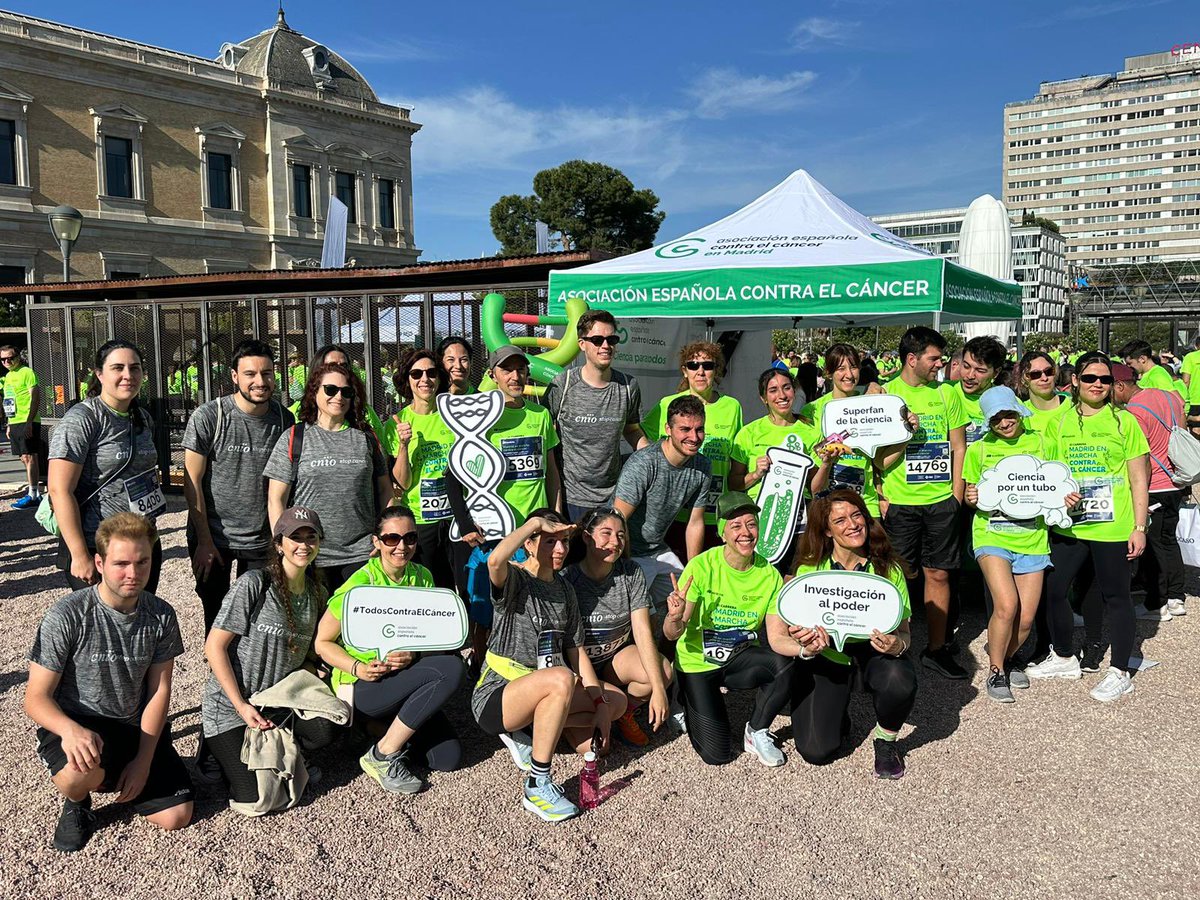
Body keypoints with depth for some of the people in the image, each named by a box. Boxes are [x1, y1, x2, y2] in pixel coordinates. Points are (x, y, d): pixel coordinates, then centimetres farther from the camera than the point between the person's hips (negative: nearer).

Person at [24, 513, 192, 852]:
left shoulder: (161, 616, -5)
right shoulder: (66, 616, -18)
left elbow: (159, 691, -2)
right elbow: (36, 698, -15)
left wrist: (143, 760, -11)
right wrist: (70, 729, -37)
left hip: (136, 727, 4)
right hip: (75, 725, -4)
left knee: (177, 816, -6)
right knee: (80, 773, -39)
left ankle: (111, 776, 23)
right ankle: (77, 803, 2)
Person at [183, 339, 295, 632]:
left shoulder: (284, 419, -1)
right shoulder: (208, 417, -11)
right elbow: (193, 482, -8)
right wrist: (204, 541, -10)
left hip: (263, 541, 2)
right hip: (212, 538, -2)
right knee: (217, 619, 13)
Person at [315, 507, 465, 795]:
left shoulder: (422, 577, 2)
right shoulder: (359, 585, -14)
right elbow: (322, 643, -8)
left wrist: (413, 655, -18)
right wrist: (358, 668, -23)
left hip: (407, 680, 5)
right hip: (362, 687, -5)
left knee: (448, 759, -12)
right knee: (450, 668, -28)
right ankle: (382, 755, -17)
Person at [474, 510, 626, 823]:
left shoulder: (564, 589, 11)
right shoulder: (514, 580, -11)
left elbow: (575, 651, 8)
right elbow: (495, 560, -38)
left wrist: (600, 705, -2)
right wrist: (534, 522, -24)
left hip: (545, 693, 8)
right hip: (496, 698, -8)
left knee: (616, 700, -2)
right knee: (561, 678, -36)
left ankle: (527, 729, 1)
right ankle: (537, 786, -23)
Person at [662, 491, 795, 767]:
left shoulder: (769, 574, -10)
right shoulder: (702, 566, -21)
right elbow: (672, 635, -21)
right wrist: (675, 618, -45)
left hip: (740, 659, 3)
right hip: (697, 663, -3)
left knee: (784, 663, -29)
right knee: (718, 754, -10)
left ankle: (757, 732, -2)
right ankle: (687, 702, 22)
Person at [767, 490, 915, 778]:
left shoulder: (888, 569, -11)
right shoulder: (809, 569, -14)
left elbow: (904, 632, -11)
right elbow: (777, 634, -16)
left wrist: (897, 645, -34)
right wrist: (806, 649, -38)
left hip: (873, 650, 1)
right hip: (825, 656, -1)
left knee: (900, 681, -34)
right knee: (816, 751, -13)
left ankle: (885, 739, 1)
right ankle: (837, 715, 25)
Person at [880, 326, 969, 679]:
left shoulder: (945, 394, 8)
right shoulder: (885, 394, -2)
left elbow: (958, 446, 11)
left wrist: (956, 492, 5)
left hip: (941, 501, 3)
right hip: (900, 502, -3)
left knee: (938, 574, 8)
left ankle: (937, 648, 20)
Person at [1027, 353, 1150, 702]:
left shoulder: (1124, 421, -2)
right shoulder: (1060, 422, 6)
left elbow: (1138, 480, -2)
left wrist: (1139, 527, -6)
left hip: (1112, 527, -4)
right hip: (1069, 525, 4)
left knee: (1115, 595, 7)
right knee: (1052, 588, 8)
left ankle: (1119, 672, 22)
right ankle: (1065, 657, 30)